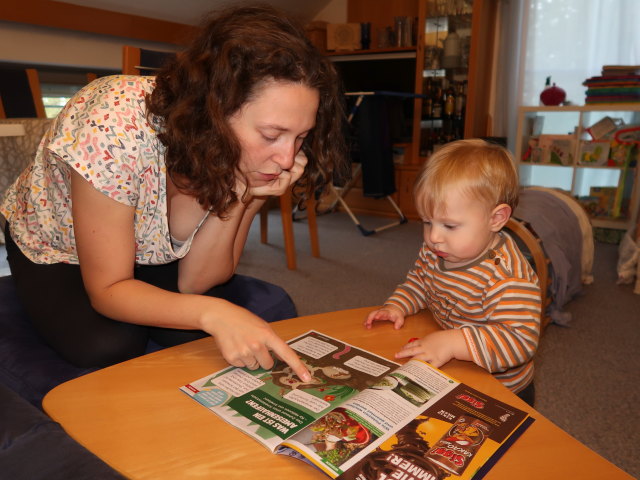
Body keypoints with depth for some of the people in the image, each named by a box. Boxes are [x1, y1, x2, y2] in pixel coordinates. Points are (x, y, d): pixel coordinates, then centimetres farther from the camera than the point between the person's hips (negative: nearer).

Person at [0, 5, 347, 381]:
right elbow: (107, 290, -29)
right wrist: (211, 312, -46)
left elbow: (193, 282, -20)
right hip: (56, 252, -2)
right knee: (112, 346, -26)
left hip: (150, 254, 3)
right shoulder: (119, 126, -37)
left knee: (197, 335, -21)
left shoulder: (250, 160, -22)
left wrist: (241, 194, -34)